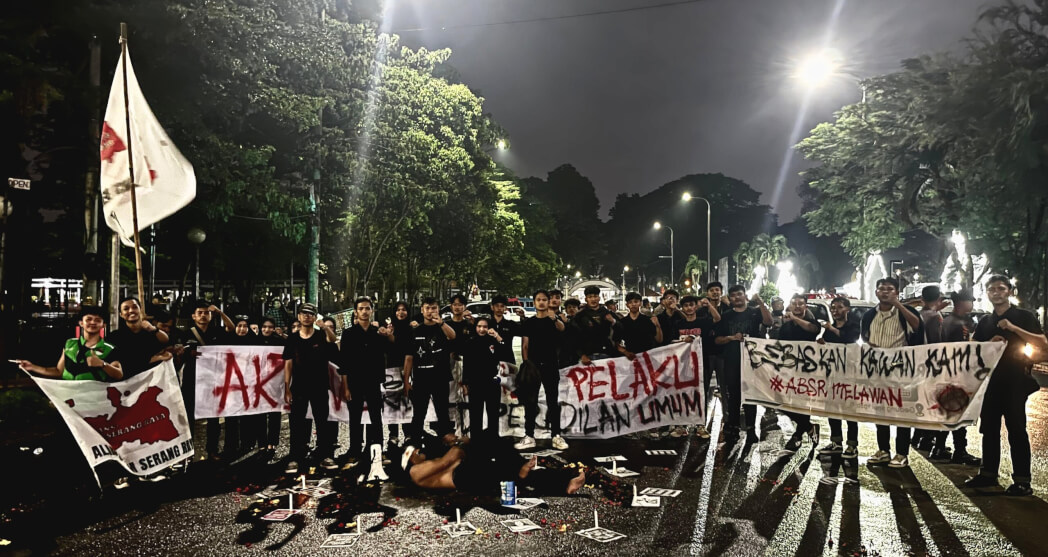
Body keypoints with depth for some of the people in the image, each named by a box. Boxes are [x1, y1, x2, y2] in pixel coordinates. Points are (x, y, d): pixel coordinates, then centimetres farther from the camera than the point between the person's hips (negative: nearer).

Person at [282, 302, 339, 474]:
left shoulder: (322, 336, 0)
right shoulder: (292, 339, 4)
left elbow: (332, 339, -23)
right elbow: (288, 363, 4)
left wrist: (326, 328, -45)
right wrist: (287, 388, -2)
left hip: (319, 387, -1)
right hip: (299, 387, 1)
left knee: (323, 421, 4)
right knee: (297, 423, 3)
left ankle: (325, 457, 11)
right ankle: (294, 459, 7)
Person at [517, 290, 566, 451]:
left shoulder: (555, 320, 2)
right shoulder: (528, 323, 7)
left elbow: (562, 328, -22)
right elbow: (524, 346, 6)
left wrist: (555, 319, -44)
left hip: (550, 365, -1)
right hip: (533, 365, 2)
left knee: (553, 401, 2)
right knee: (531, 402, 3)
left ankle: (556, 436, 4)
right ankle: (529, 436, 6)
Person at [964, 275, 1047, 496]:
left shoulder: (1024, 316, 0)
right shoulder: (984, 322, 14)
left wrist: (1013, 328, -20)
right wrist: (990, 344, -5)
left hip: (1015, 381, -5)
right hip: (990, 380, 5)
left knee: (1016, 430, -5)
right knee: (989, 428, 9)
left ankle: (1022, 480, -1)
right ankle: (988, 474, 17)